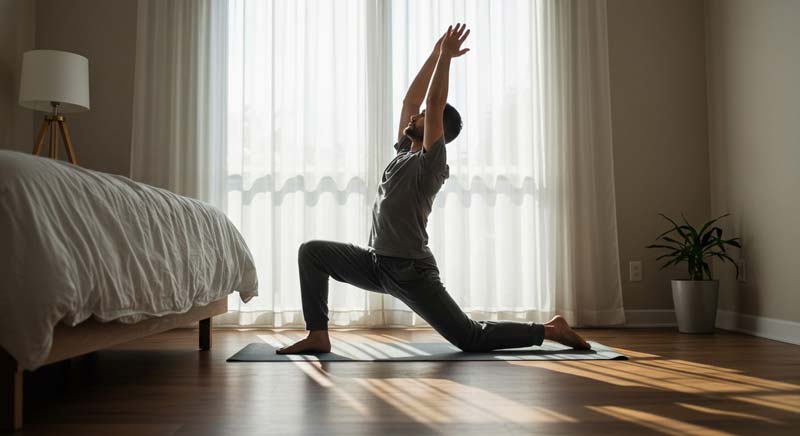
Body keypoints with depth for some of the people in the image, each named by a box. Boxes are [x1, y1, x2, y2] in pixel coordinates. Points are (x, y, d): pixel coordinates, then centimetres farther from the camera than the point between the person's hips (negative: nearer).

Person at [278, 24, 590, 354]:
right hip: (376, 262, 8)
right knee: (312, 252, -1)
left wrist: (446, 56, -12)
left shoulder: (432, 161, -10)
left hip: (410, 270, -8)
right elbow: (410, 99, 13)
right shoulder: (404, 152, 12)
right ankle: (318, 335, 1)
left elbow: (434, 103, -19)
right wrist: (435, 53, 15)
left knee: (470, 338, -4)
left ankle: (550, 330, 14)